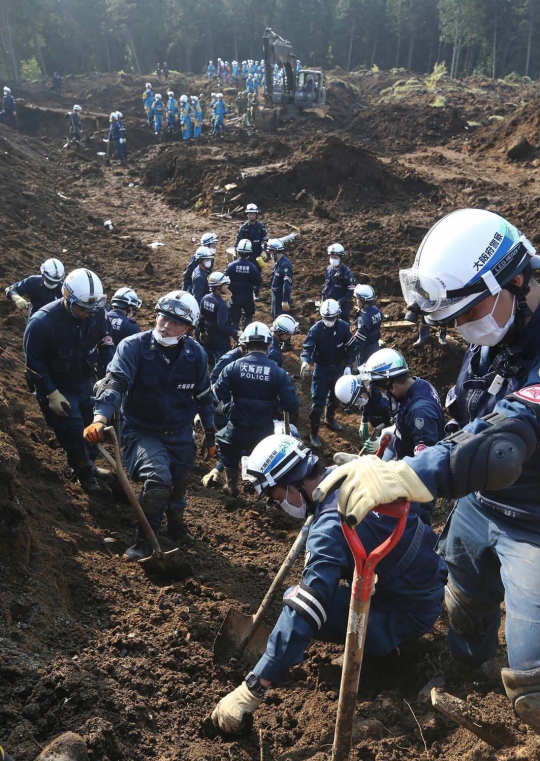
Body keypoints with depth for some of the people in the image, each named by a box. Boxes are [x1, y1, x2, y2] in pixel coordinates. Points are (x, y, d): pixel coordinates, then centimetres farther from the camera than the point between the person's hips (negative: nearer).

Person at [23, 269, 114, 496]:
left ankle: (88, 466, 38)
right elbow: (34, 361, -18)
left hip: (86, 383, 5)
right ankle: (85, 475, 17)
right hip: (58, 388, -4)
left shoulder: (96, 313, -16)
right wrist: (51, 394, -19)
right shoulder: (42, 322, -27)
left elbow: (105, 343, 2)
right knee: (73, 431, -7)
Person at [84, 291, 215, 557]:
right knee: (157, 480, -27)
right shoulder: (133, 347, -19)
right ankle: (145, 540, -2)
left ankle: (176, 526, 53)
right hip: (142, 431, -4)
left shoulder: (196, 354, -8)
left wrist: (210, 432, 14)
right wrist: (100, 418, -48)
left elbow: (204, 396, 7)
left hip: (180, 434, 4)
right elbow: (114, 382, -32)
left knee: (177, 485, 18)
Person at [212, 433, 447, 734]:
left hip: (410, 615, -9)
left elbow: (303, 613, -34)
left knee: (300, 602, -19)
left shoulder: (331, 527, -28)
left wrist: (252, 690, -33)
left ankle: (387, 641, -1)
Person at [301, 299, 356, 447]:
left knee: (336, 397, 23)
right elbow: (308, 347, -27)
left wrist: (348, 365, -6)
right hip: (321, 369, -4)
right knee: (318, 402, -6)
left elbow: (351, 347, -1)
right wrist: (305, 361, -47)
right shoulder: (316, 329, -21)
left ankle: (330, 419, 51)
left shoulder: (344, 327, -13)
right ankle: (314, 434, 6)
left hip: (338, 368, 4)